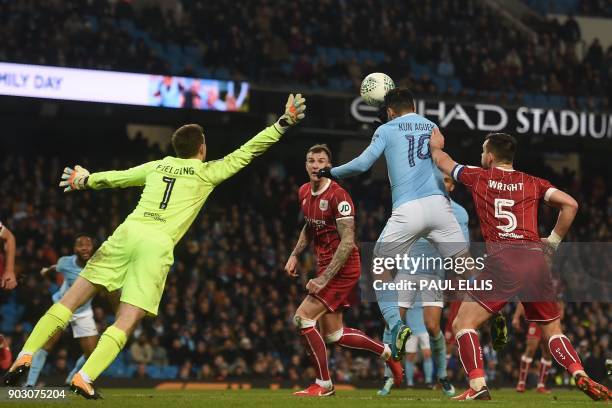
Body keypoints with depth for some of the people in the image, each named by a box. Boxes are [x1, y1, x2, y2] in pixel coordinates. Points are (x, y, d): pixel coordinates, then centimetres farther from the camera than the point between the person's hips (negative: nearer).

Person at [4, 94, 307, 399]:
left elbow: (115, 177, 34)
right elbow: (246, 152, 17)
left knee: (72, 299, 3)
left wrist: (85, 180, 53)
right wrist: (284, 123, 23)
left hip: (127, 233, 4)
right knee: (127, 321, -4)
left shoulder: (156, 167, 21)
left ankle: (25, 357, -4)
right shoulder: (207, 173, 12)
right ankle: (85, 378, -19)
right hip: (157, 246, -4)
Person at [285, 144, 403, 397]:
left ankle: (323, 384, -5)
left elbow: (347, 241, -22)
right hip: (325, 267, 9)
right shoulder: (304, 192, 8)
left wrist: (323, 278, -26)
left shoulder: (338, 196, -19)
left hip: (342, 269, -9)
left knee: (302, 318, -15)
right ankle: (386, 352, 31)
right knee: (333, 334, 13)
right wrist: (294, 255, 12)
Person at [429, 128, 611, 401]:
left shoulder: (478, 177, 12)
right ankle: (581, 376, -7)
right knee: (553, 330, 16)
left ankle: (478, 387, -17)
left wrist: (436, 145, 51)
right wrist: (553, 242, 14)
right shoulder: (533, 183, 16)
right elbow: (570, 205, 4)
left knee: (463, 324, 1)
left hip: (501, 260, -3)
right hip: (536, 259, 3)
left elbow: (443, 162, 30)